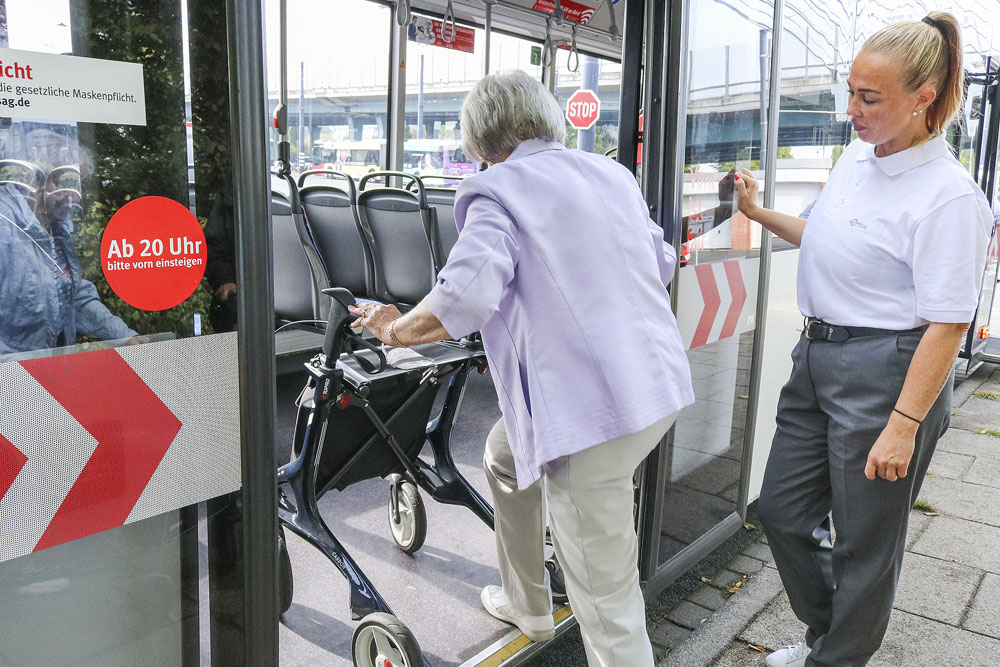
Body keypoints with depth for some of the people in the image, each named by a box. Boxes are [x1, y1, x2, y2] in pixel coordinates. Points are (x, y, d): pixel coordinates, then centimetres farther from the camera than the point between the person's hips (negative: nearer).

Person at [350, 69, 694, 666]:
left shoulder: (497, 190, -6)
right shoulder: (612, 172, 15)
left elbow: (464, 298, -21)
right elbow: (663, 264, 22)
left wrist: (396, 329, -3)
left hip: (593, 407, -9)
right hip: (659, 380, 9)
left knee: (605, 600, 1)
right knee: (506, 453, 29)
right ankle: (526, 605, 46)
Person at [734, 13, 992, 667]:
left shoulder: (948, 195, -18)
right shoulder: (856, 158, 7)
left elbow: (947, 325, -19)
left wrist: (902, 427, -21)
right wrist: (761, 214, 14)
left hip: (885, 372, -8)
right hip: (818, 355, 9)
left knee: (864, 541, 9)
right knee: (783, 510, 16)